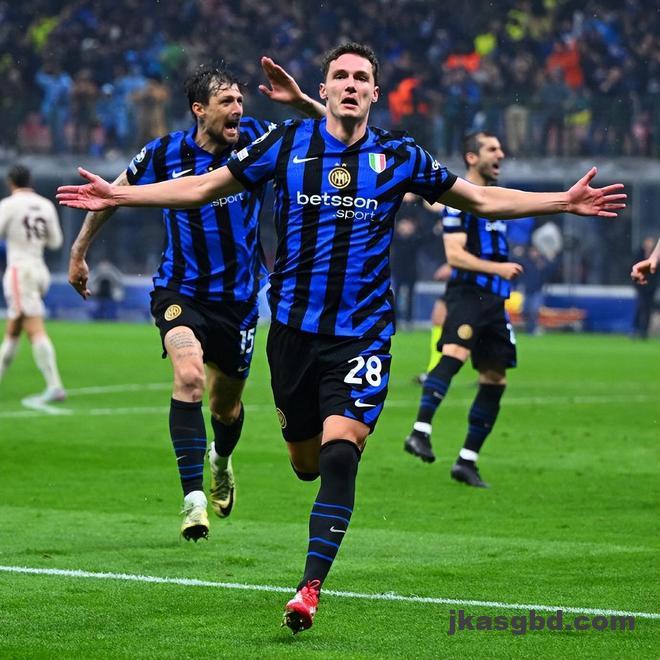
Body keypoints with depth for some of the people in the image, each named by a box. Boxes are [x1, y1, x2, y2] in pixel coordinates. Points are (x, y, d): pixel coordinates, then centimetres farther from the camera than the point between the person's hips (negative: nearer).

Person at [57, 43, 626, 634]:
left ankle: (311, 588, -17)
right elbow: (204, 187, 9)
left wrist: (566, 201, 2)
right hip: (294, 326, 2)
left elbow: (482, 199, 10)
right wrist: (118, 196, 4)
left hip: (362, 333, -2)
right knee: (306, 462, 8)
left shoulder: (399, 156, 2)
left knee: (339, 454, -18)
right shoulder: (288, 143, 2)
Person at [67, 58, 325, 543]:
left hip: (238, 298, 2)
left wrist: (302, 102, -28)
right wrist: (79, 252, 13)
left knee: (226, 402, 15)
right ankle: (194, 496, -27)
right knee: (190, 375, -27)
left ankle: (221, 460, 51)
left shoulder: (257, 142, -8)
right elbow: (114, 194, 8)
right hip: (180, 292, -2)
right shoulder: (165, 154, -9)